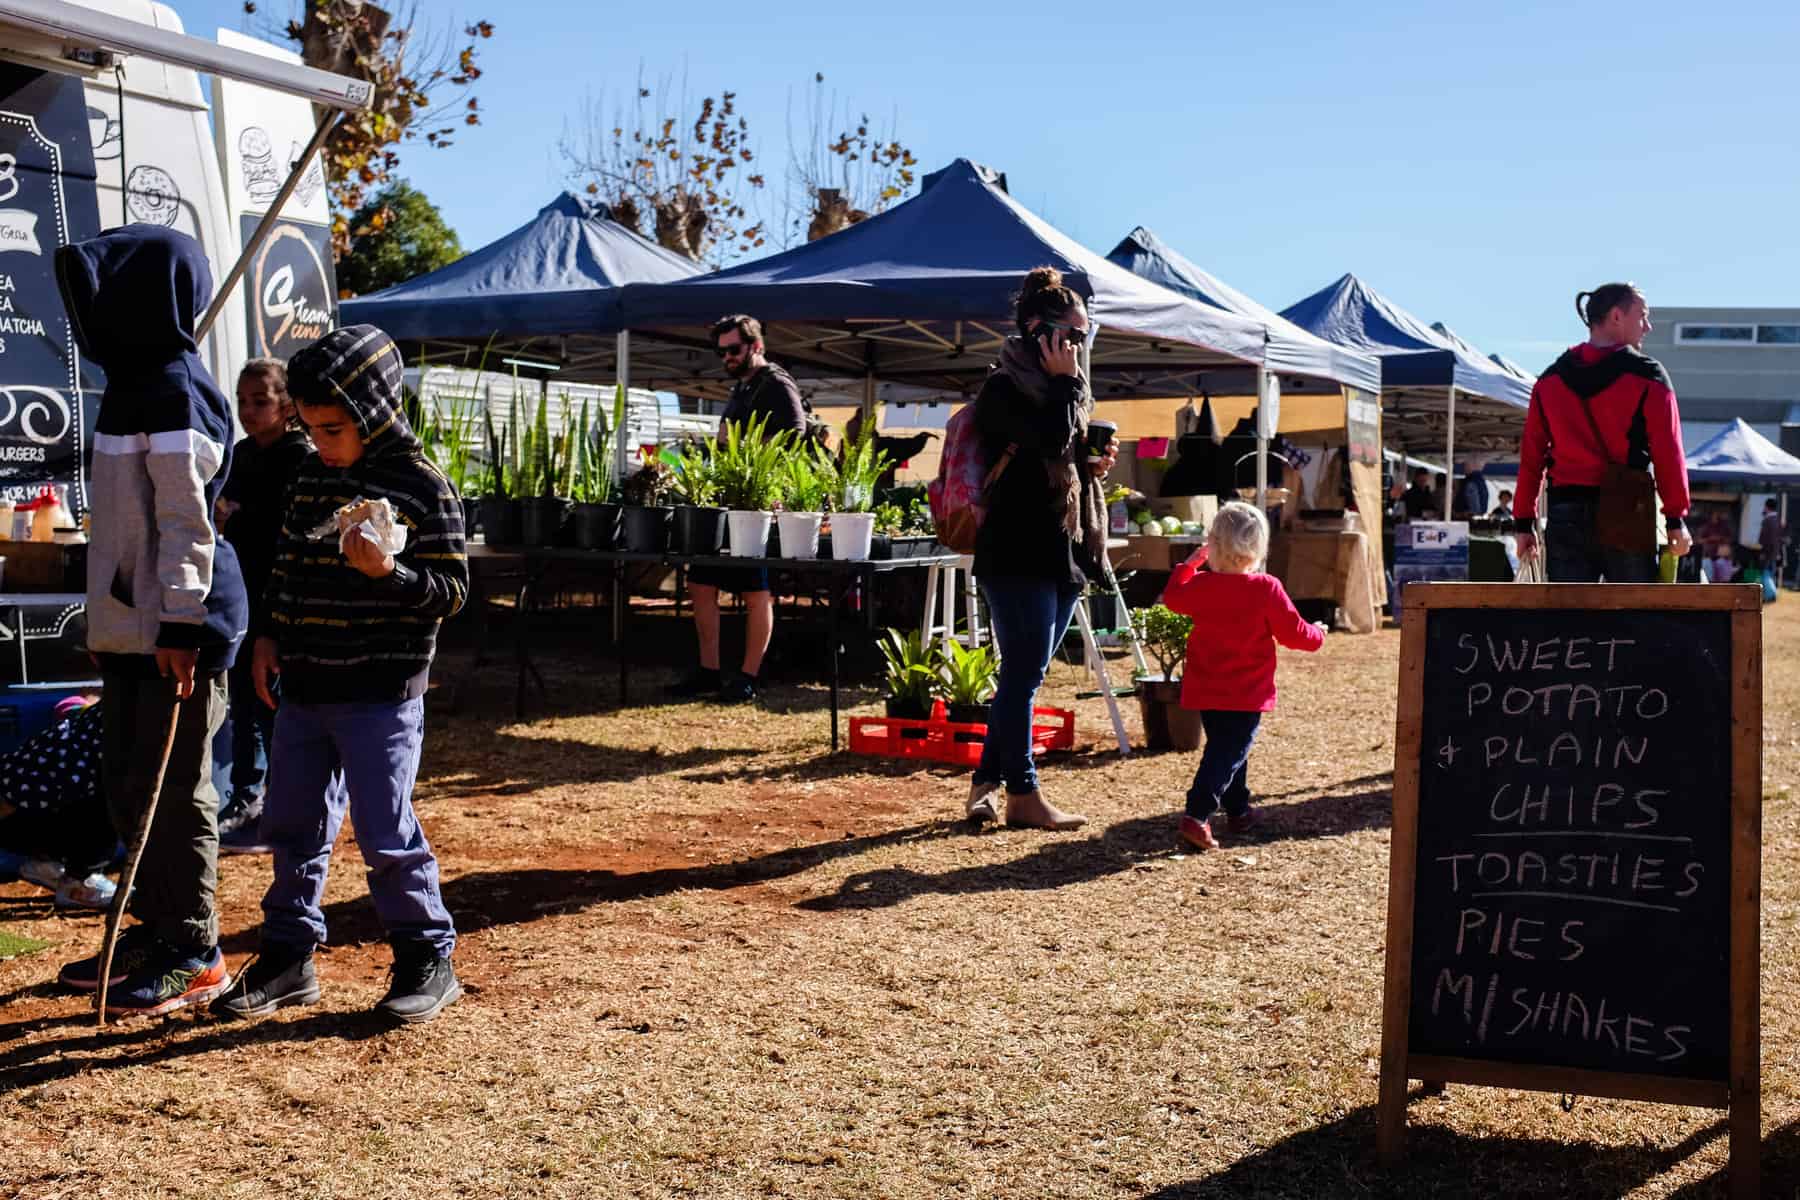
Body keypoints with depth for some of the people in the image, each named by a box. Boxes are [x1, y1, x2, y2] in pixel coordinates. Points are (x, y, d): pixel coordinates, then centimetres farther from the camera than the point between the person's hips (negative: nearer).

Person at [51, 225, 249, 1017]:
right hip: (132, 627, 10)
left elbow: (187, 519, -19)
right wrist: (111, 624, 22)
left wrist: (179, 625, -21)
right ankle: (154, 930, 26)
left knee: (171, 791, -3)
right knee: (126, 786, 15)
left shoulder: (174, 390, -15)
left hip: (177, 631, -10)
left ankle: (195, 955, 7)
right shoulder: (135, 381, 15)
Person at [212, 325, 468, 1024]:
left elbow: (452, 591, -11)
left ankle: (428, 960, 12)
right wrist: (267, 635, 10)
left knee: (386, 836, -3)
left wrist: (388, 572, -27)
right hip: (303, 687, 7)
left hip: (382, 692, -7)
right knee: (292, 825, 13)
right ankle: (288, 958, 27)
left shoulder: (423, 486, -10)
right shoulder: (310, 477, 10)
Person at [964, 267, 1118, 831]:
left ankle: (985, 781, 18)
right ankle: (1023, 795, 3)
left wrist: (1094, 468, 5)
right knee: (1023, 673, -5)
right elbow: (1050, 439, -23)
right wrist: (1065, 381, -11)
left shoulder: (1066, 392, 18)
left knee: (1024, 674, 11)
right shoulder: (1003, 389, -8)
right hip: (1018, 555, -8)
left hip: (1063, 553, 9)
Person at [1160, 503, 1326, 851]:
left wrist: (1190, 563, 29)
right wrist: (1317, 635, 14)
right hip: (1247, 693, -5)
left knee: (1225, 746, 20)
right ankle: (1196, 816, -19)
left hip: (1206, 691, 5)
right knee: (1229, 753, -5)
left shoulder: (1200, 584, -4)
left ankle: (1238, 811, 33)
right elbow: (1294, 632, -7)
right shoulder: (1267, 589, -15)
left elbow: (1173, 597, 19)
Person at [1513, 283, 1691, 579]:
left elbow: (1531, 457, 7)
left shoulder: (1550, 379, 9)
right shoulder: (1647, 376, -3)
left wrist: (1524, 522, 10)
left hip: (1566, 515, 3)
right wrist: (1676, 519, -2)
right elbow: (1667, 453, -6)